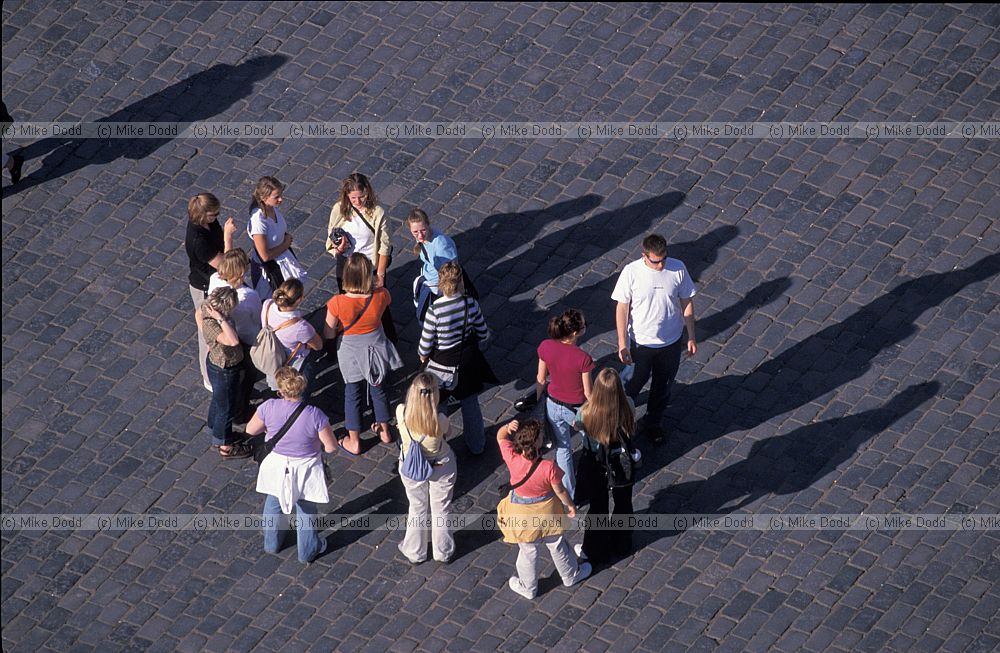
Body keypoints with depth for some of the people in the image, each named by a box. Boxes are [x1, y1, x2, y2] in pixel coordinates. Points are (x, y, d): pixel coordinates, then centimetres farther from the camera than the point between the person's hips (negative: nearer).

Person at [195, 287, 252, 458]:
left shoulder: (208, 306, -18)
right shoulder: (211, 325, -42)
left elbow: (198, 313, 6)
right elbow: (233, 341, -55)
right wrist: (220, 319, -51)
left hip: (216, 363, 8)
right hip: (225, 371, -8)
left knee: (218, 401, 30)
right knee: (226, 408, 16)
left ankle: (217, 436, 54)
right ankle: (225, 446, 39)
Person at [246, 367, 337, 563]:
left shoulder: (269, 408, -24)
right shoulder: (314, 415, -30)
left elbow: (250, 430, -7)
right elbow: (331, 447, -21)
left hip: (277, 467, 2)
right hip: (305, 470, -2)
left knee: (274, 503, 30)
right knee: (306, 509, 24)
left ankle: (271, 543, 49)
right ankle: (307, 551, 41)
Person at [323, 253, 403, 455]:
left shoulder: (337, 303, -33)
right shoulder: (381, 296, -27)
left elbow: (328, 334, -17)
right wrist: (373, 285, -1)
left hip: (351, 353, -2)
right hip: (376, 347, 2)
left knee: (352, 395, 21)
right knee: (379, 389, 27)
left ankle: (354, 442, 35)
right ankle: (384, 431, 47)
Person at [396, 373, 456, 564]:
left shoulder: (401, 413, -32)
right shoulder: (440, 421, -35)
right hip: (441, 467, -1)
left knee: (417, 509, 27)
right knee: (441, 509, 25)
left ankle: (415, 553, 47)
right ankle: (443, 552, 46)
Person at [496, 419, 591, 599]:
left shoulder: (512, 459, -30)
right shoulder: (548, 467, -34)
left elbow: (500, 437, -12)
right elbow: (560, 491, -16)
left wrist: (508, 427, -34)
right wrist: (570, 505, 4)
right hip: (547, 513, -1)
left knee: (528, 552, 24)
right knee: (557, 546, 26)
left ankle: (528, 588, 45)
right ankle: (571, 575, 52)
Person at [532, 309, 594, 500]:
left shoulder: (546, 347, -20)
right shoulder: (583, 358, -32)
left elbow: (541, 379, -5)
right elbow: (588, 393, -18)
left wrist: (537, 400, 13)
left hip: (554, 406, 4)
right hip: (577, 410, -3)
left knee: (562, 448, 23)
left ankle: (569, 493, 37)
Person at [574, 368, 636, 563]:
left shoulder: (586, 414, -35)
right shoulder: (628, 406, -29)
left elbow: (577, 425, -10)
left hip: (596, 467, -2)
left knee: (598, 507, 23)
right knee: (623, 503, 28)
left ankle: (596, 551, 44)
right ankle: (622, 544, 52)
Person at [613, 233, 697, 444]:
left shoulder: (678, 269, -16)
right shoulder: (631, 272, -22)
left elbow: (687, 303, -3)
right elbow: (622, 308, -12)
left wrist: (691, 337, 1)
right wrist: (622, 343, -13)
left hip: (671, 342, 2)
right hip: (641, 342, -2)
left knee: (663, 387, 20)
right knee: (634, 383, 18)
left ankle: (652, 424, 43)